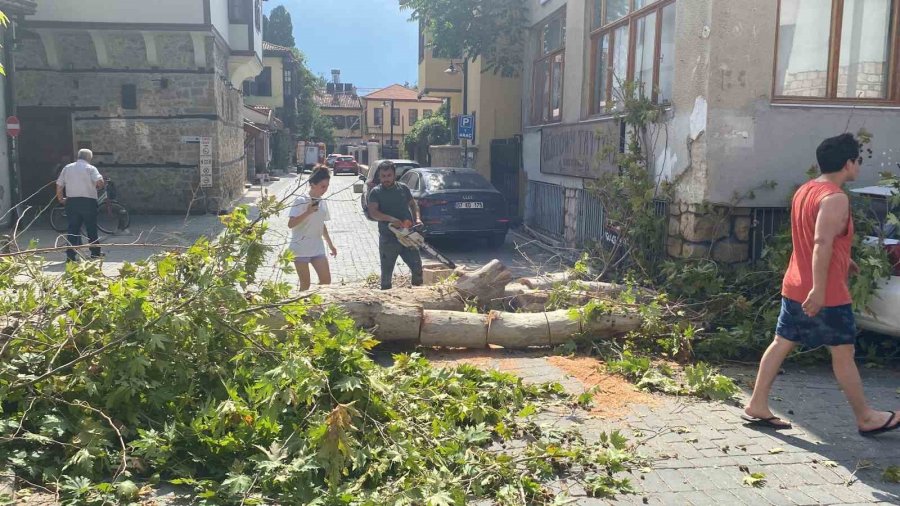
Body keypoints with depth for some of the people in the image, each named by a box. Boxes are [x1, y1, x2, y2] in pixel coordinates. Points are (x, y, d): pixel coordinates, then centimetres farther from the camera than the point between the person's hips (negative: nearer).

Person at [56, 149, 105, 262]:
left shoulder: (67, 168, 11)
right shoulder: (90, 168, -2)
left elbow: (59, 185, 9)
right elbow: (99, 182, -17)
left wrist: (61, 198, 22)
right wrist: (102, 185, 5)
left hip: (71, 201, 3)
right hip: (88, 201, -3)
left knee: (73, 228, 6)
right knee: (91, 228, 8)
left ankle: (70, 255, 2)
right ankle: (95, 253, 15)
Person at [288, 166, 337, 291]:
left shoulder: (323, 202, 8)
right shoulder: (301, 201, -13)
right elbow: (291, 224, -20)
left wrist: (330, 244, 22)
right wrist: (308, 212, -29)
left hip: (317, 248, 6)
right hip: (301, 249, -6)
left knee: (326, 281, 1)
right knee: (305, 284, 1)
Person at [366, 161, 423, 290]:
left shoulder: (403, 188, 8)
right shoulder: (376, 192, -2)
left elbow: (413, 204, 18)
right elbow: (373, 212, -15)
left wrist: (417, 218, -2)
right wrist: (391, 219, -29)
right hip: (388, 239, -2)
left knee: (417, 268, 5)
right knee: (386, 271, 7)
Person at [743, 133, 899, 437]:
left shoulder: (805, 191, 12)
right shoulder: (836, 198, -17)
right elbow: (822, 243, -28)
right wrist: (818, 289, -30)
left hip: (794, 288, 8)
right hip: (827, 294, -8)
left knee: (782, 343, 9)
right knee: (843, 353, 4)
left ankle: (757, 406, 11)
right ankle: (866, 419, 19)